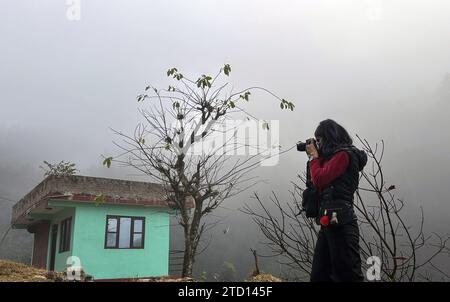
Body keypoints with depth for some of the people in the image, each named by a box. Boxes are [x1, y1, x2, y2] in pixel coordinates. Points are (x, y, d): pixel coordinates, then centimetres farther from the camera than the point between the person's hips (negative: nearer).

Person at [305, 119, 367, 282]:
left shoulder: (344, 155, -8)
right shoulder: (335, 156, 19)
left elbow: (319, 180, -13)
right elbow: (319, 180, 24)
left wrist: (314, 156, 2)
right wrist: (316, 157, 18)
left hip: (339, 223, -10)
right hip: (328, 224, 10)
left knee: (346, 275, -4)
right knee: (319, 275, 12)